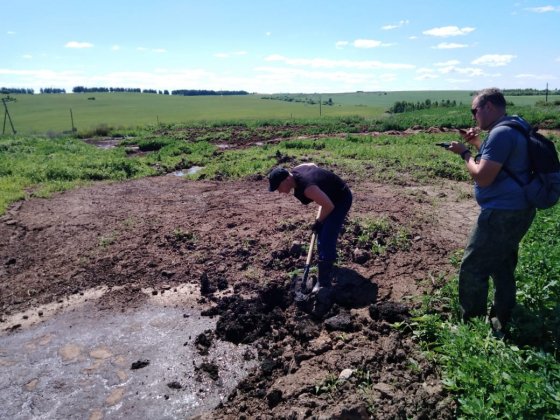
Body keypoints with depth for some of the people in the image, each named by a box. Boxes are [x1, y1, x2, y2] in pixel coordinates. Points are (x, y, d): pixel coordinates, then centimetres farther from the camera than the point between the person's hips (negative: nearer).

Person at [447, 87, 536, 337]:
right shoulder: (513, 127, 14)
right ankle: (500, 322, 31)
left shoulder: (501, 133, -19)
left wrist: (464, 153, -9)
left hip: (502, 214, -11)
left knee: (472, 268, -4)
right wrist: (476, 143, 15)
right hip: (516, 211, 11)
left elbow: (483, 177, -23)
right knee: (502, 267, 19)